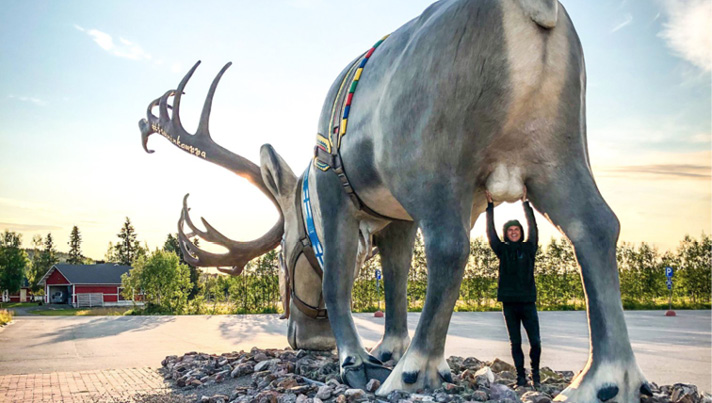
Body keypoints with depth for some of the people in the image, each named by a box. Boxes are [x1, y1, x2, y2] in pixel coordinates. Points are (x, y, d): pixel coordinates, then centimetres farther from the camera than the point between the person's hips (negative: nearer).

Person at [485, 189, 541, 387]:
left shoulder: (529, 248, 6)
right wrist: (490, 205, 0)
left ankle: (535, 372, 19)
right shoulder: (503, 250, 7)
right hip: (509, 303, 1)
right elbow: (490, 232, 2)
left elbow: (533, 228, -2)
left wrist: (525, 203, -4)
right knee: (515, 343, 6)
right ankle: (521, 376, 15)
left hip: (528, 302, -1)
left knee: (535, 342, -2)